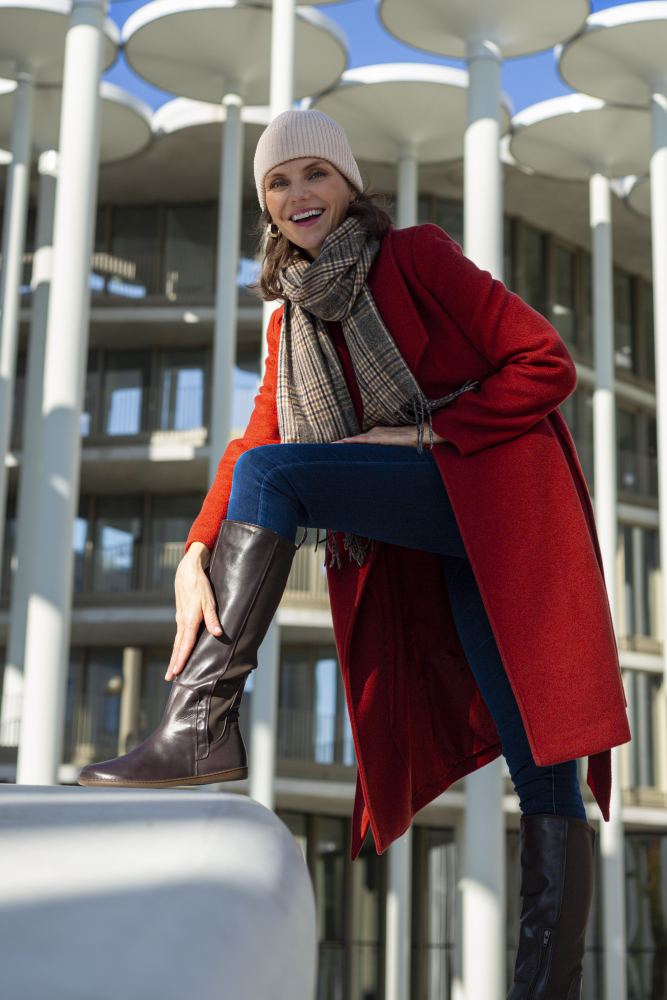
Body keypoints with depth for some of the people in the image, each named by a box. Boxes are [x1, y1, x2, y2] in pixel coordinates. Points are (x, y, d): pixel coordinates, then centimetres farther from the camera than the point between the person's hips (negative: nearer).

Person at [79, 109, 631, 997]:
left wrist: (420, 432, -12)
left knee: (273, 475, -21)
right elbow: (255, 441, 9)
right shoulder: (292, 320, 19)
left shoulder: (416, 256, 1)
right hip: (419, 548, 5)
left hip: (490, 488, -5)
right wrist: (198, 557, -8)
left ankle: (203, 721, -19)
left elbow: (547, 366, -4)